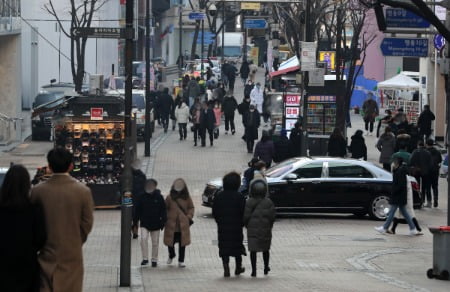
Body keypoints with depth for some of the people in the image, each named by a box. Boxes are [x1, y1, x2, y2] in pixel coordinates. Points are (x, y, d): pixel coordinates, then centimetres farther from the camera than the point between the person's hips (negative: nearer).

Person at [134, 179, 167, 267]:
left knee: (155, 242, 7)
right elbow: (137, 210, 5)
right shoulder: (142, 197, -1)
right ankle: (145, 258, -11)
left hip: (155, 224, 0)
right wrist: (135, 220, 3)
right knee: (143, 238, -18)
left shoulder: (159, 197, -3)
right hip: (144, 224, 0)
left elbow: (163, 210, 2)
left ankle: (154, 260, 20)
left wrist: (163, 221, -2)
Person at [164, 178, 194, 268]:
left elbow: (191, 208, 13)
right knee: (170, 241, 5)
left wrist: (189, 217, 0)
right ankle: (171, 255, 35)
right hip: (171, 224, -1)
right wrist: (166, 218, -4)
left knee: (182, 243, 1)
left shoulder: (186, 198, 5)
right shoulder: (170, 198, 1)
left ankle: (181, 261, 11)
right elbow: (165, 209, 6)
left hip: (183, 224, 1)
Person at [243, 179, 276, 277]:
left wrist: (247, 226, 8)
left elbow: (246, 217, -9)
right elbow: (272, 216, -6)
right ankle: (266, 268, 30)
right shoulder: (268, 202, -4)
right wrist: (269, 227, 10)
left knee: (253, 250, 2)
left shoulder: (249, 202, -8)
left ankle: (254, 270, -3)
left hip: (252, 231, -2)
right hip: (265, 230, 2)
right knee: (265, 249, 19)